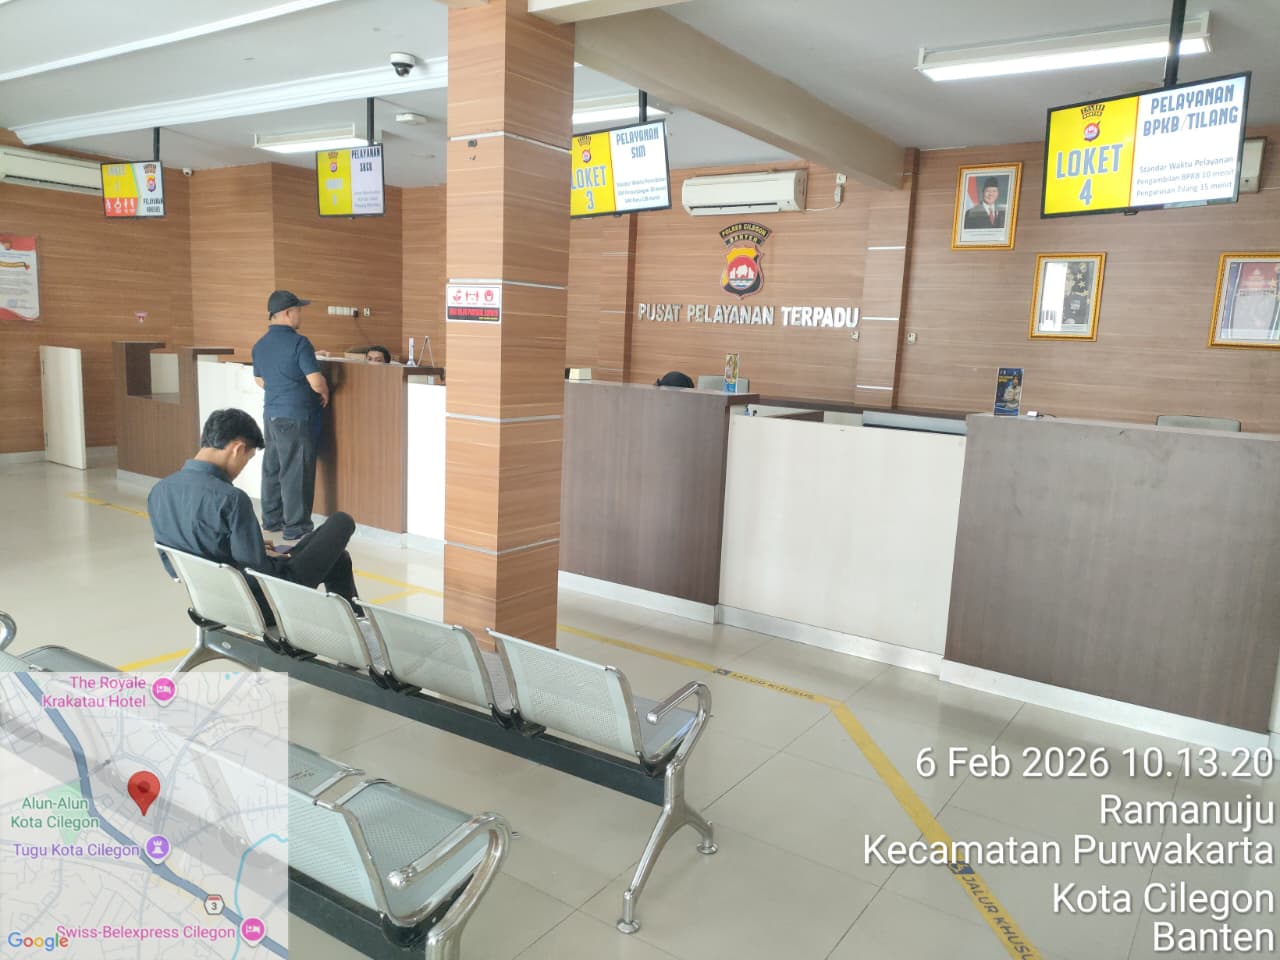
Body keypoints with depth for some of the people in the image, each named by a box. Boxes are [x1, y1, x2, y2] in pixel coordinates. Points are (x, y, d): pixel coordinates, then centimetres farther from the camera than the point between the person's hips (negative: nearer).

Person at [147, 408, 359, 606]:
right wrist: (281, 559, -2)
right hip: (264, 601, -8)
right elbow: (259, 573, -24)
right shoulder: (231, 498, -29)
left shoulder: (158, 492, -4)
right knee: (341, 523, 11)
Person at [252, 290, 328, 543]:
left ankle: (271, 520, 24)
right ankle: (296, 527, 3)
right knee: (296, 472, -2)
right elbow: (316, 382, -19)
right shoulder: (298, 343, -15)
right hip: (297, 416, -8)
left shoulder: (260, 345, 9)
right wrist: (325, 393, 0)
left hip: (271, 413, 8)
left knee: (272, 467, 15)